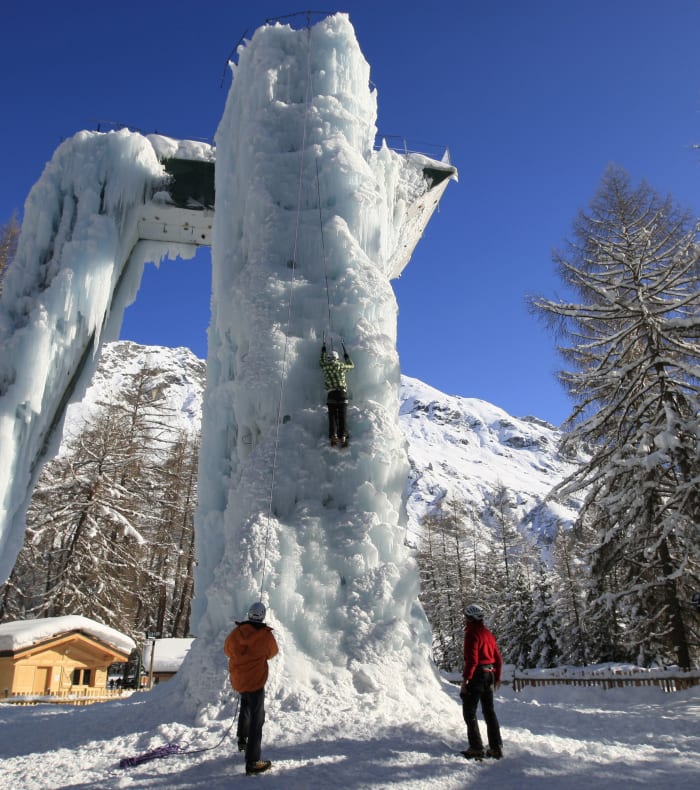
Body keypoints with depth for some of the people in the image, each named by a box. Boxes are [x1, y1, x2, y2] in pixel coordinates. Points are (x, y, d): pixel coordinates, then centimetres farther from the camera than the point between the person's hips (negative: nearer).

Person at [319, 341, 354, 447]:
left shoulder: (325, 367, 9)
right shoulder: (340, 365, 5)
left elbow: (322, 361, 34)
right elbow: (352, 365, 24)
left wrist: (323, 351, 48)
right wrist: (346, 356, 40)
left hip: (331, 394, 1)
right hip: (342, 393, -1)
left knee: (332, 416, 0)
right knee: (342, 416, -2)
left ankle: (333, 437, -14)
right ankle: (342, 437, -11)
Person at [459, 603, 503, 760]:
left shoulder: (472, 634, -13)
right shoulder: (488, 634, 11)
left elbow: (471, 659, -21)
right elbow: (498, 658, 15)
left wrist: (465, 679, -18)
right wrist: (497, 677, 24)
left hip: (477, 676, -8)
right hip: (490, 675, 8)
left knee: (469, 712, 1)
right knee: (489, 712, 16)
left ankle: (477, 748, -2)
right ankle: (496, 748, 17)